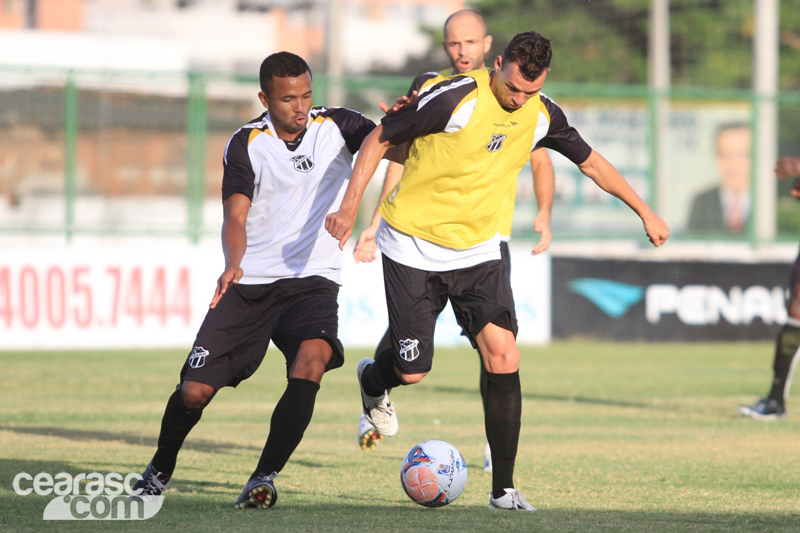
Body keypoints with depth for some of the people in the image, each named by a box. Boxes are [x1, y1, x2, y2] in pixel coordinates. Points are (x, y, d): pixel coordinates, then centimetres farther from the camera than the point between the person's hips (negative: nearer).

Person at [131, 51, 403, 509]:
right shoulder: (247, 145, -4)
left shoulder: (337, 126, 0)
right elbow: (235, 217, -14)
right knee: (195, 390, -4)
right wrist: (234, 264, -35)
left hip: (312, 279, 0)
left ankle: (264, 477, -22)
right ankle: (161, 468, 26)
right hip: (250, 283, 0)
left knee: (311, 362, -30)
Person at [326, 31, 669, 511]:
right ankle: (372, 382, 36)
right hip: (413, 249, -4)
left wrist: (645, 212, 16)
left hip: (478, 251, 4)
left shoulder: (543, 116, -4)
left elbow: (591, 162, 13)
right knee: (413, 372, -4)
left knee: (504, 357, -13)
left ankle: (503, 489, -5)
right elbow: (380, 139, -11)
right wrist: (349, 208, -18)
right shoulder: (453, 98, -20)